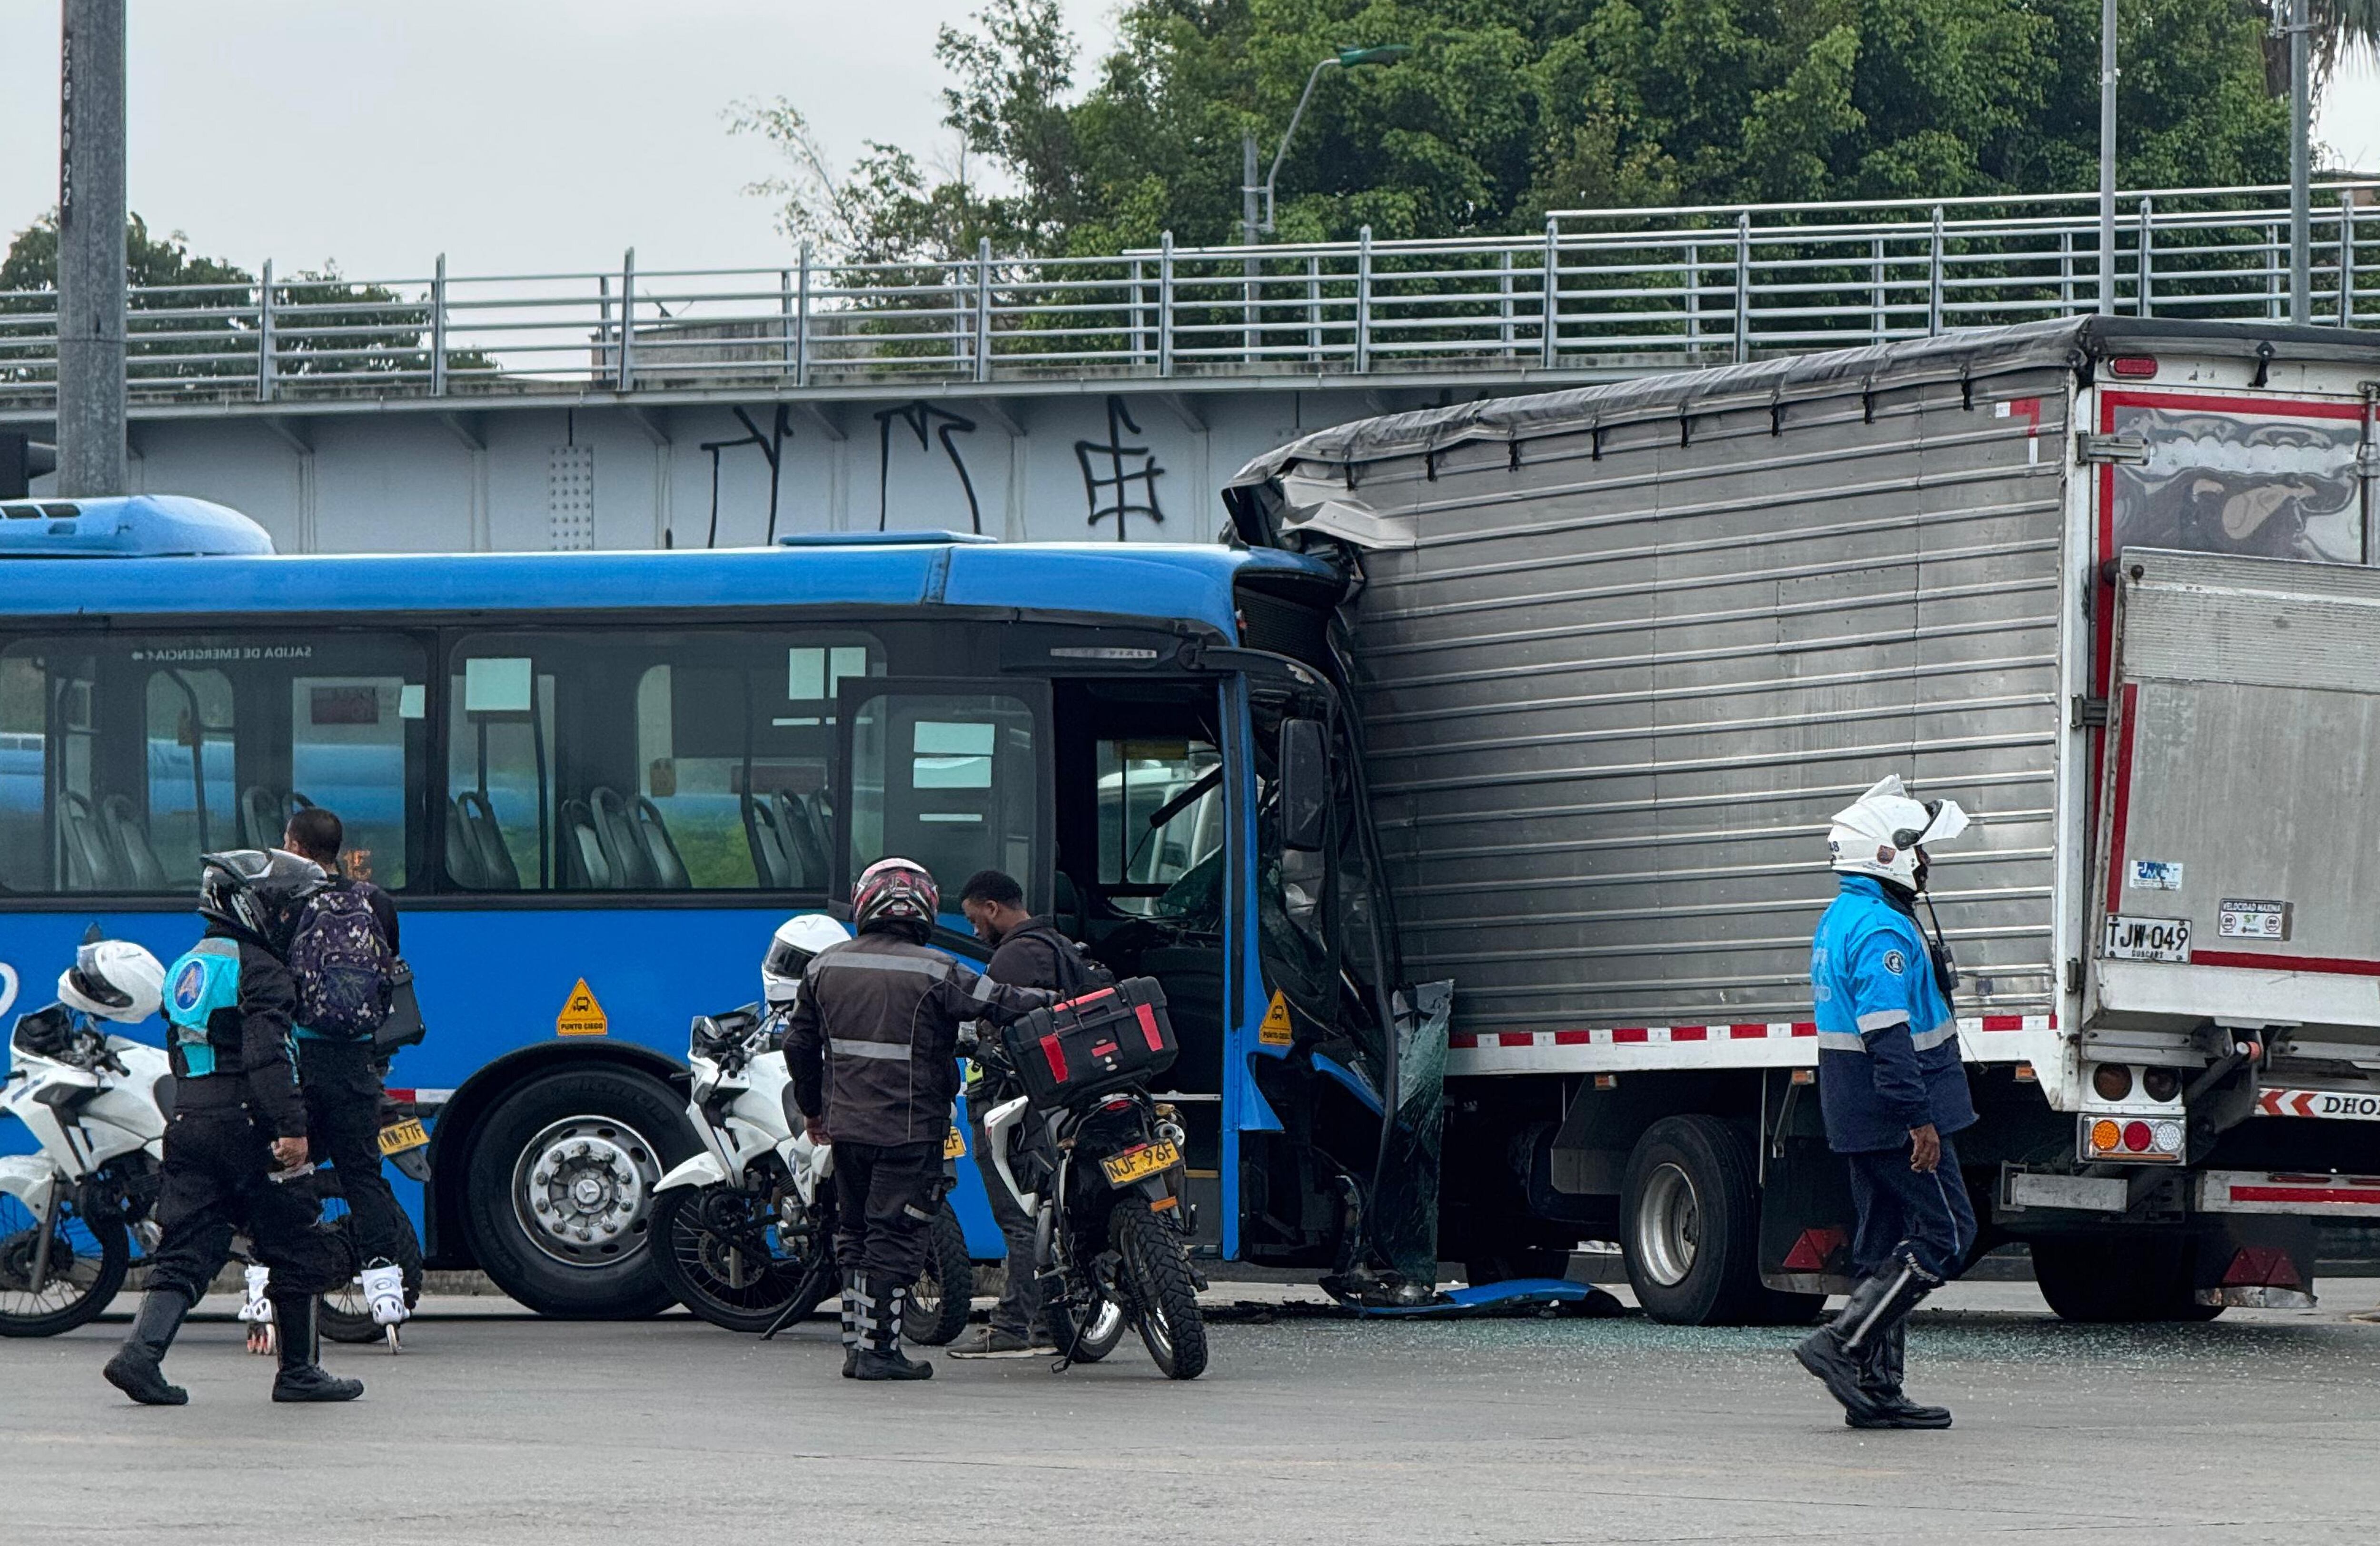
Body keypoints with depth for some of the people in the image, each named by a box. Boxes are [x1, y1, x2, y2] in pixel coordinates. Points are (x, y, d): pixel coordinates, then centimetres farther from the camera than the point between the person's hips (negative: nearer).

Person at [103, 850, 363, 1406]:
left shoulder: (186, 969, 19)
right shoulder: (259, 969, -9)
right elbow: (268, 1054, -20)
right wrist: (292, 1127, -25)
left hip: (186, 1124, 8)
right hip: (244, 1125, -8)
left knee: (186, 1251, 4)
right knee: (299, 1250, 4)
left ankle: (142, 1350, -15)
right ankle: (299, 1371, 9)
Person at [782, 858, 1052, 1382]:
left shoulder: (825, 967, 6)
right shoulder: (935, 974, -10)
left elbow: (799, 1044, 13)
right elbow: (1001, 1004, -9)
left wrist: (813, 1110, 26)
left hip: (846, 1123, 5)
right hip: (909, 1129, -5)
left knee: (855, 1234, 16)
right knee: (894, 1239, -2)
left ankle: (856, 1343, 17)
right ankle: (878, 1349, -5)